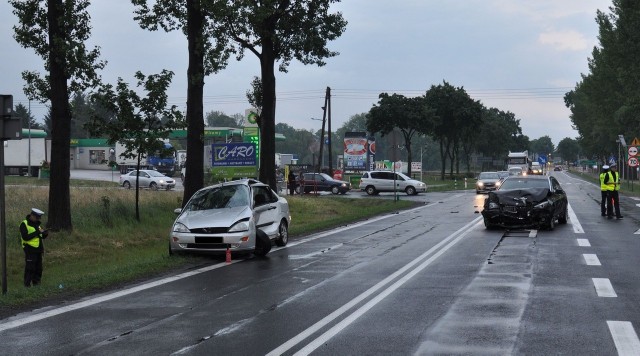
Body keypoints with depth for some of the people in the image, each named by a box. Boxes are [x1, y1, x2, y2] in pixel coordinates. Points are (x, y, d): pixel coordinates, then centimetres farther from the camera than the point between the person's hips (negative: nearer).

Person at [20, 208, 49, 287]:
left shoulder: (37, 224, 15)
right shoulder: (24, 224, -10)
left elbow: (42, 236, 19)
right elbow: (25, 237, -21)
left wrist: (45, 233, -4)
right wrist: (37, 232, -23)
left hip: (38, 250, 8)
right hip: (30, 250, -8)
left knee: (39, 268, 10)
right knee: (30, 268, -9)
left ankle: (36, 283, 19)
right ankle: (27, 285, -5)